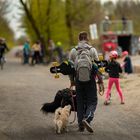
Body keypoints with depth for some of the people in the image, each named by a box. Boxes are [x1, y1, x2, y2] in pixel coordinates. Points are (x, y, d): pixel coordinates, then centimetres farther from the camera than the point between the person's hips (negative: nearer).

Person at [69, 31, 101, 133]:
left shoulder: (73, 51, 4)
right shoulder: (92, 50, -1)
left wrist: (72, 81, 16)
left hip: (78, 80, 2)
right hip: (90, 79, -2)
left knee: (80, 102, 11)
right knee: (92, 101, 3)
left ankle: (81, 125, 11)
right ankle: (87, 119, -21)